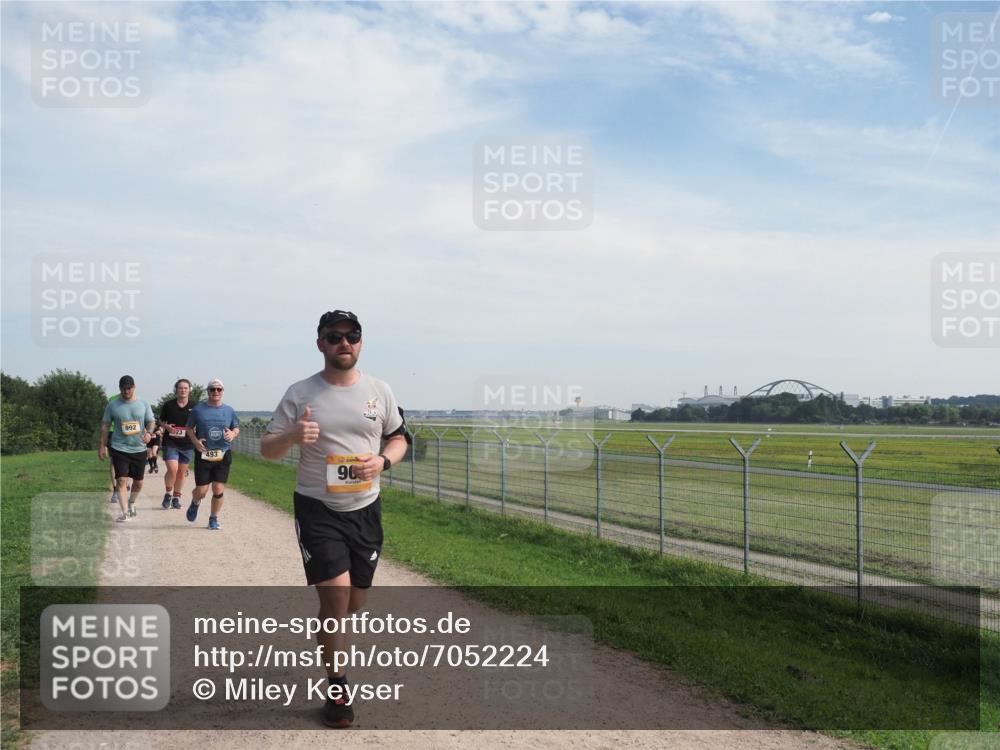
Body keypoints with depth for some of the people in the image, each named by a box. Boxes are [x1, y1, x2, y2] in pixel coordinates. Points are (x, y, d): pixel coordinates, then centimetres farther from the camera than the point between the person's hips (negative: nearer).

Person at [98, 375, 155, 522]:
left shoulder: (144, 404, 2)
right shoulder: (112, 405, 0)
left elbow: (151, 421, 3)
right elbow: (105, 426, 6)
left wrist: (149, 433, -19)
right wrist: (102, 446, 2)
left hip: (139, 449, 2)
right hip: (119, 448, -2)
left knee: (138, 482, 11)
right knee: (121, 480, -11)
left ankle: (131, 504, 37)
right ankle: (124, 512, -8)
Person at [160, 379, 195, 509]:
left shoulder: (194, 407, 2)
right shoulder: (168, 405, 1)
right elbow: (161, 422, 11)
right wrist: (167, 427, -10)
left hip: (187, 444, 2)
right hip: (170, 443, -2)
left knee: (181, 473, 9)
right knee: (172, 469, -16)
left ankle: (176, 498, 24)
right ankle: (168, 494, 7)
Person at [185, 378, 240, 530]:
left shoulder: (229, 410, 7)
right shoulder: (198, 409, 2)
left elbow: (236, 428, 16)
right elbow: (189, 428, 9)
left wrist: (233, 434, -8)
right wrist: (195, 441, -9)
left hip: (223, 455, 1)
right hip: (203, 455, -1)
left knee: (218, 490, -3)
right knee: (201, 491, -2)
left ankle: (214, 519, 17)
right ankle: (195, 503, 35)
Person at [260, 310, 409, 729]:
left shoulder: (379, 391, 2)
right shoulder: (300, 394, -5)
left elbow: (398, 438, 12)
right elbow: (266, 449, -2)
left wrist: (383, 461, -11)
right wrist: (292, 436, -25)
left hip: (365, 509, 3)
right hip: (317, 509, -3)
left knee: (355, 601, 13)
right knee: (335, 596, -11)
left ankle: (327, 635, 47)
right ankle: (337, 689, 7)